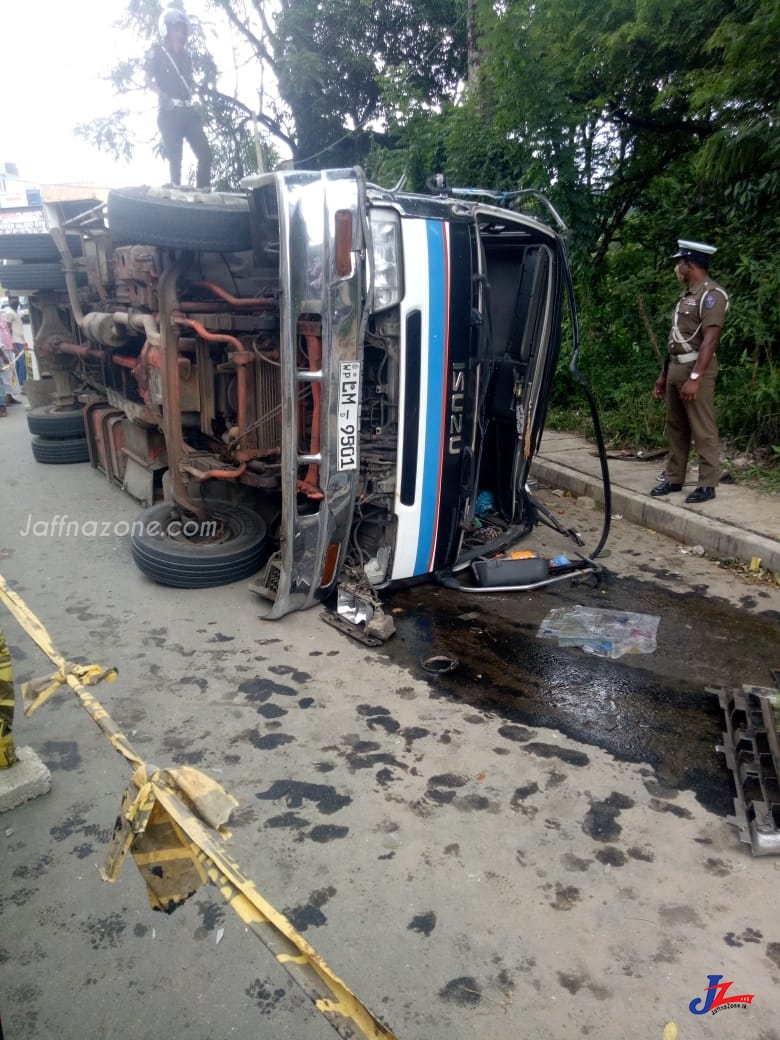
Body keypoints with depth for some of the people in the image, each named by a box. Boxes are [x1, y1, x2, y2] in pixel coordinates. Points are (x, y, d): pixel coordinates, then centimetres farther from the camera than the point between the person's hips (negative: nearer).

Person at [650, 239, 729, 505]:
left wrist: (695, 377, -25)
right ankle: (673, 479, 19)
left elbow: (710, 340, -19)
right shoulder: (688, 294, 19)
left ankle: (708, 484, 1)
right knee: (675, 428, 12)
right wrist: (664, 374, 20)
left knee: (703, 430, -4)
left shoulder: (711, 294, -10)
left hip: (695, 369, -9)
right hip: (676, 367, 9)